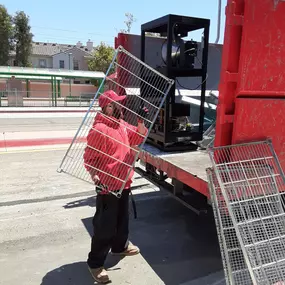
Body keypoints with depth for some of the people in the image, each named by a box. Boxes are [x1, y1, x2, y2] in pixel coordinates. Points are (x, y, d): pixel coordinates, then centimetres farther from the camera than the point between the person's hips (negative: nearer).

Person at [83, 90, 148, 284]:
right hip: (108, 185, -9)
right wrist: (95, 176, -35)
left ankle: (120, 246, 46)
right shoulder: (100, 129, -21)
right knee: (105, 225, 0)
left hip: (123, 182, 9)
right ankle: (95, 263, 15)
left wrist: (141, 120, 0)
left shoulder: (122, 124, 8)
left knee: (122, 218, 24)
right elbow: (89, 158, -20)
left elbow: (138, 138, 16)